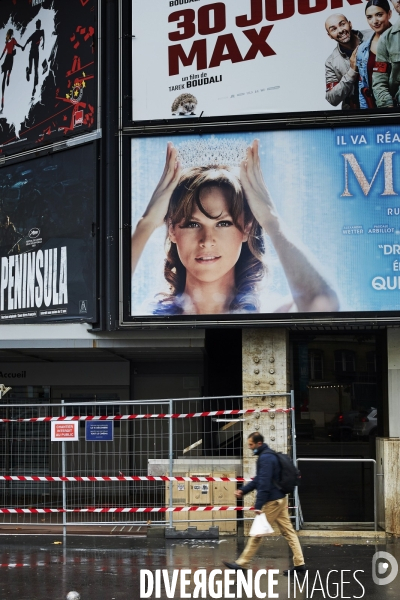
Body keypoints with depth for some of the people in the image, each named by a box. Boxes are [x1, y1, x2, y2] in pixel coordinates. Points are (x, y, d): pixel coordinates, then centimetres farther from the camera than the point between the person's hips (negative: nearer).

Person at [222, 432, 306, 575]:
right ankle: (299, 564, 8)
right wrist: (243, 490, 19)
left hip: (272, 501, -10)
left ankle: (242, 563, 4)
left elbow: (264, 483, -23)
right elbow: (259, 479, 23)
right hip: (280, 499, 10)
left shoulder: (265, 458, -17)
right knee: (288, 531, 8)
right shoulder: (269, 455, 15)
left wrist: (258, 505, -25)